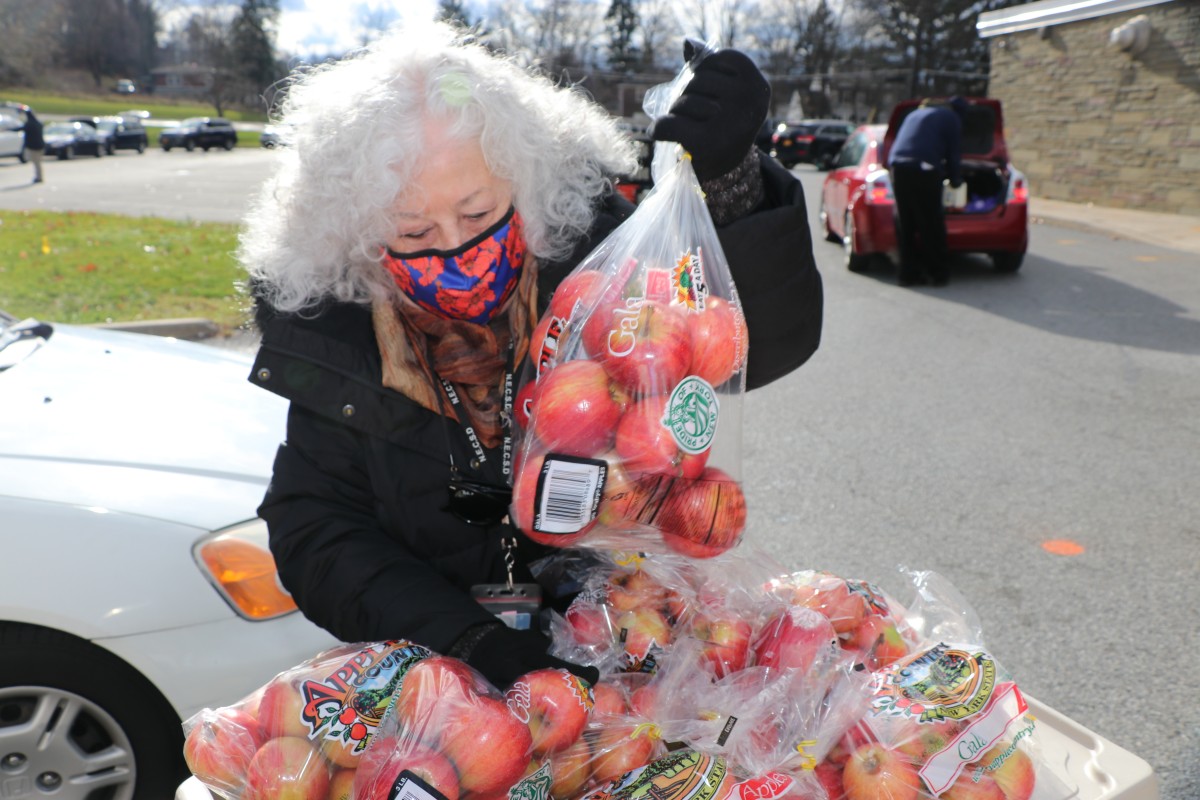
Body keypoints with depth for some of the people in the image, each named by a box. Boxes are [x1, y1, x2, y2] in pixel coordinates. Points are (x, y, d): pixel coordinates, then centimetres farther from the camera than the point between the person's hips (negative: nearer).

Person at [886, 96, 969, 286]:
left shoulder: (914, 114, 32)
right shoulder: (951, 118, 13)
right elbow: (953, 154, 11)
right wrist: (955, 181, 24)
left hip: (897, 166, 5)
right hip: (924, 170, -5)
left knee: (905, 225, 9)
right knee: (931, 226, 2)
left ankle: (909, 273, 11)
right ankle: (937, 273, 8)